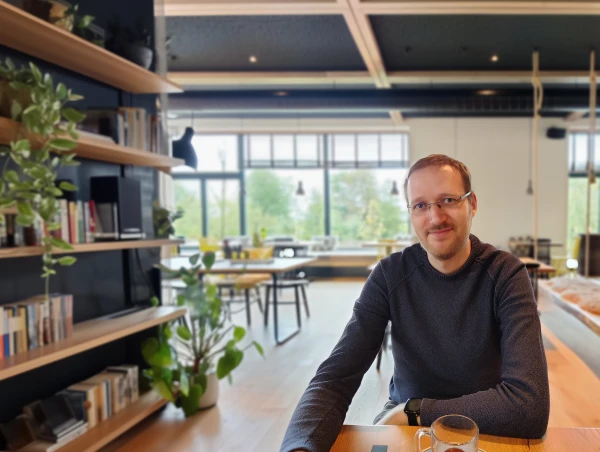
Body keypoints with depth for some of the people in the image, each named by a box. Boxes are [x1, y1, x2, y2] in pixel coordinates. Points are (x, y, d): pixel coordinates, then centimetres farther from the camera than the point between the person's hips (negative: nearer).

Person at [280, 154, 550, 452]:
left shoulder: (505, 274, -16)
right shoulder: (390, 275, -11)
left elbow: (530, 406, -26)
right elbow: (335, 378, -18)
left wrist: (412, 412, -20)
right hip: (403, 422, 0)